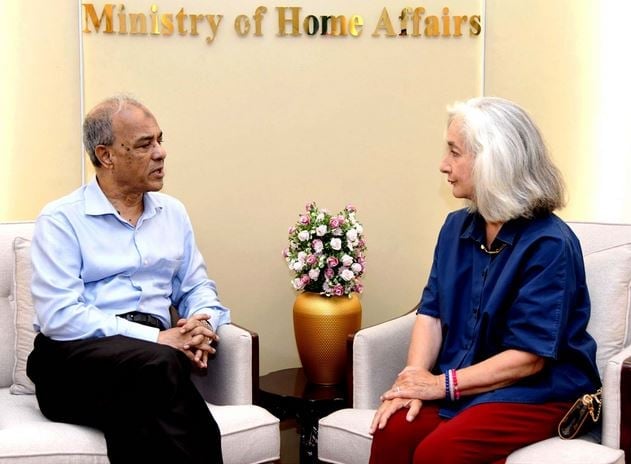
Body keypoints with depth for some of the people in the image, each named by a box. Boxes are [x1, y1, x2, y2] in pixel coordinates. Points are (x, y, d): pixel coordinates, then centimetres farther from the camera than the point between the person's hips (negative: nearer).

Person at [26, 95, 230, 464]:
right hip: (76, 356, -4)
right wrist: (157, 337, -18)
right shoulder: (61, 220, 0)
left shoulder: (173, 213, 18)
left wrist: (203, 325, -4)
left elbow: (197, 286, 22)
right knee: (161, 364, -35)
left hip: (153, 354, 4)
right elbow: (59, 316, -11)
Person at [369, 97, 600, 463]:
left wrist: (443, 384, -17)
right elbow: (431, 313, 4)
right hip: (462, 385, 6)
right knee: (392, 433, -24)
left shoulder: (548, 244, -16)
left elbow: (528, 357, -18)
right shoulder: (457, 227, 7)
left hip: (537, 392, -5)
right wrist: (414, 378, -14)